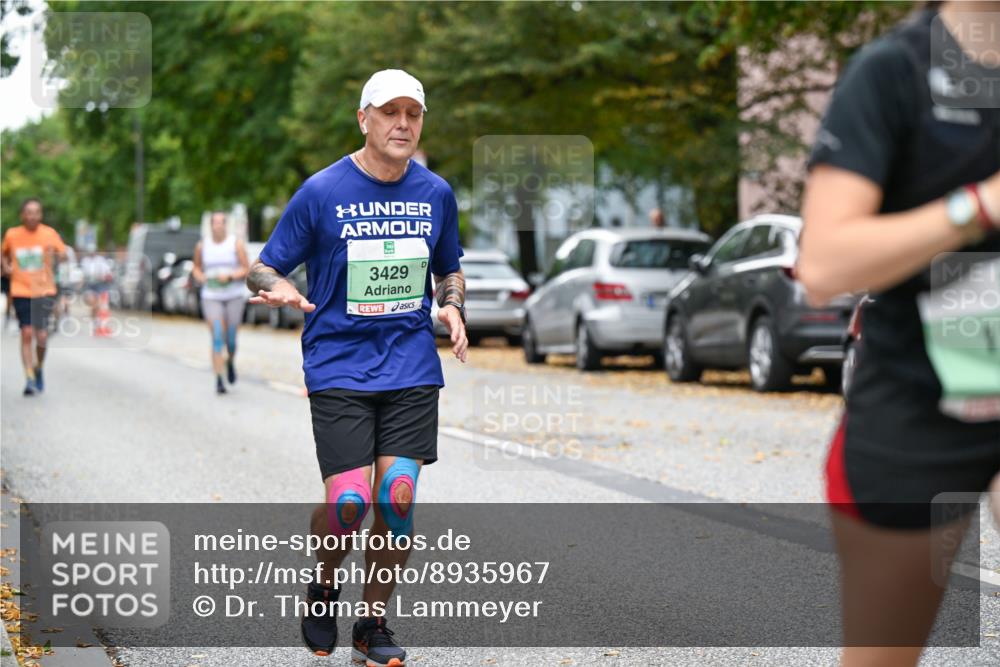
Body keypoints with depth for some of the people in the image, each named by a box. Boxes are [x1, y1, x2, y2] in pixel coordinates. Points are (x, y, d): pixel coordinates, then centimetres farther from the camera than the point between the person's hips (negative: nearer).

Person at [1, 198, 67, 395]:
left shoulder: (49, 233, -3)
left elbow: (63, 254, -9)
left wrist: (56, 254, -31)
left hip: (44, 291, -1)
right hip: (21, 292, 1)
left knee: (41, 335, -6)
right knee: (26, 334, -4)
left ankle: (38, 369, 23)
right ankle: (29, 378, 2)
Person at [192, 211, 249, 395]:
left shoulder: (236, 244, -2)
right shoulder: (202, 246, 3)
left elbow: (246, 269, -3)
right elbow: (196, 268, 17)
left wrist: (229, 276, -19)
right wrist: (200, 277, -5)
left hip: (234, 297, 0)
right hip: (211, 297, 0)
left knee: (231, 339, 4)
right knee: (217, 338, -13)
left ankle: (230, 362, 39)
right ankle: (219, 380, -13)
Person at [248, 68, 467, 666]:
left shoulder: (436, 193, 6)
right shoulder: (322, 192, -5)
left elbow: (448, 270, 21)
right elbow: (264, 268, 1)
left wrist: (453, 308, 0)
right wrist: (279, 289, -22)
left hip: (413, 368, 3)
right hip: (338, 366, -3)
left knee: (398, 495, -6)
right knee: (350, 501, -13)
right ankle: (324, 588, 20)